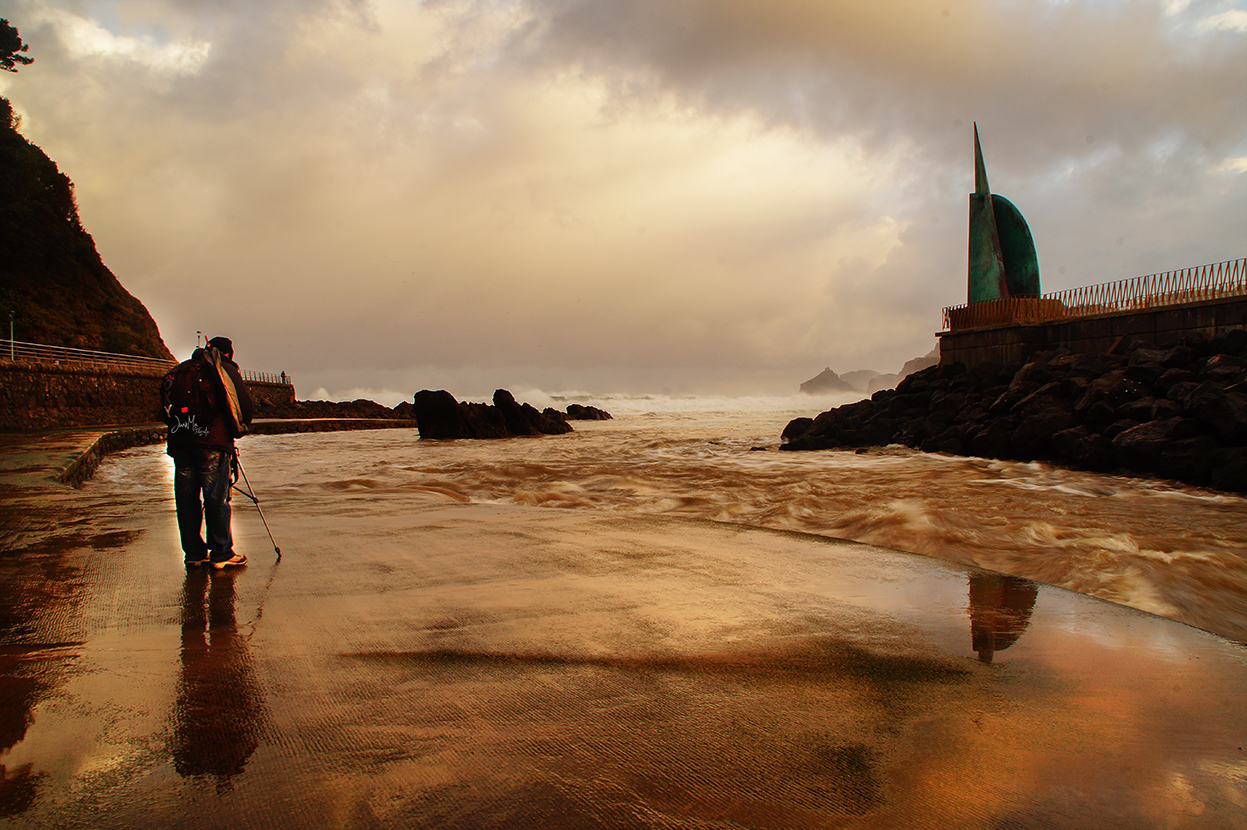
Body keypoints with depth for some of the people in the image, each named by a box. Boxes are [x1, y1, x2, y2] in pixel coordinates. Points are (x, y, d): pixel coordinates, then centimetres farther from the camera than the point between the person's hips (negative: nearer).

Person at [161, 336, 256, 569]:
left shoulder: (178, 372, 21)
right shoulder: (225, 370, 6)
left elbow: (166, 409, 19)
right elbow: (246, 406, 1)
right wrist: (238, 427, 18)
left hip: (179, 442, 5)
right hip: (212, 441, -5)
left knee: (186, 499, 8)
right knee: (217, 498, -1)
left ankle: (194, 553, 13)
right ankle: (221, 553, 2)